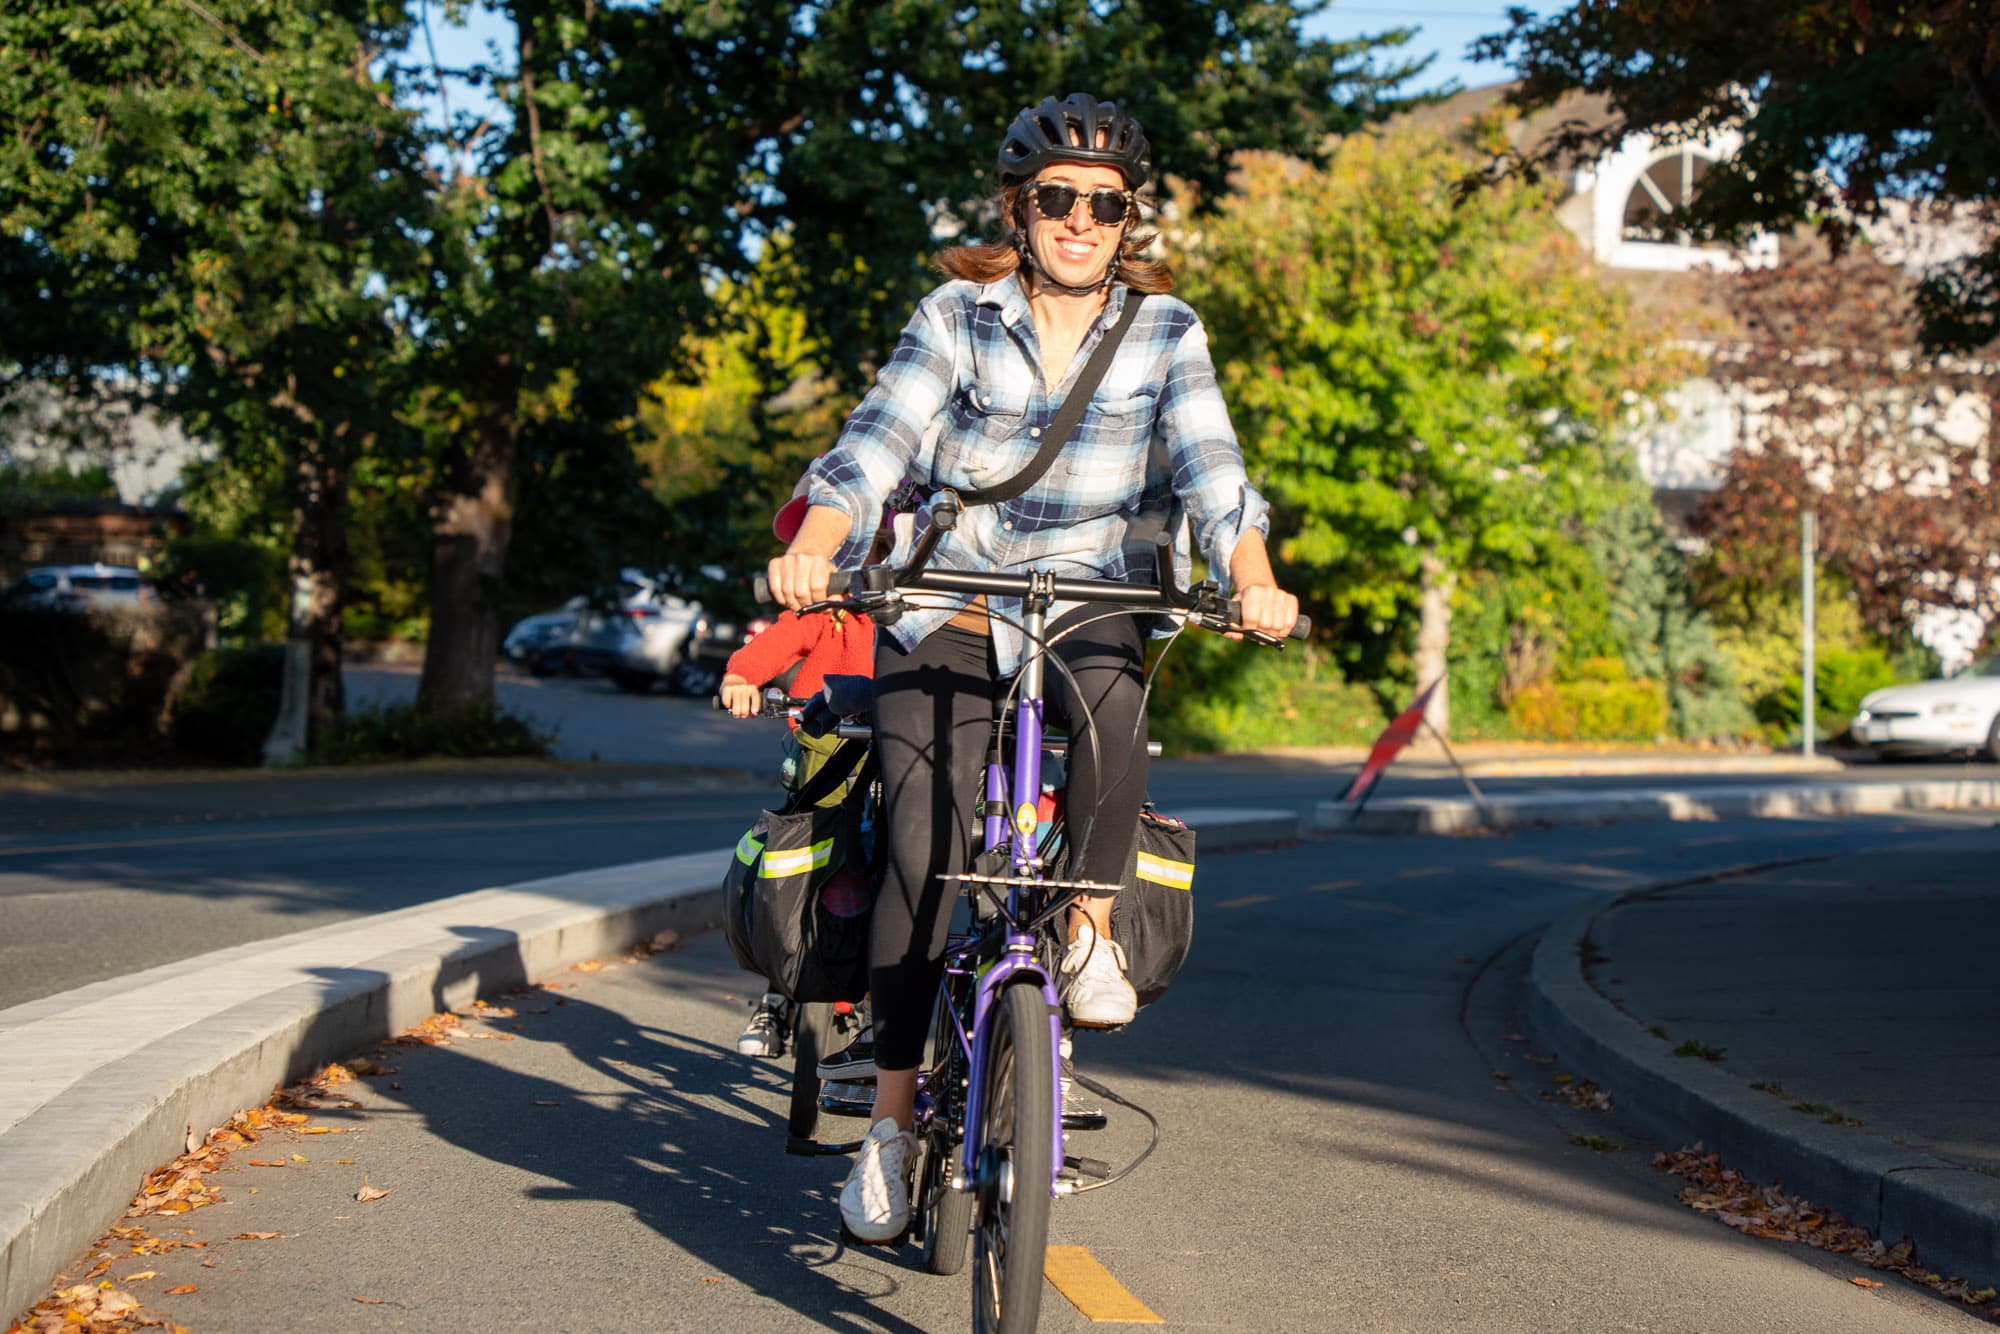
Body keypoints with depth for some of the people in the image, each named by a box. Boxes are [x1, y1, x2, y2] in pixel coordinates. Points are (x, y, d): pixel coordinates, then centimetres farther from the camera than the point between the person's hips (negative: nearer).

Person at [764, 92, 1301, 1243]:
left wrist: (1253, 579, -32)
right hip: (948, 608, 0)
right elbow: (878, 444, -13)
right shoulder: (956, 317, 0)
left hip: (1091, 599, 0)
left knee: (1109, 688, -36)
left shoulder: (1166, 332, 1)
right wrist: (813, 549, -32)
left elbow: (1211, 468, -12)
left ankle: (1093, 929, -13)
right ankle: (894, 1117, -2)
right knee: (924, 849, -14)